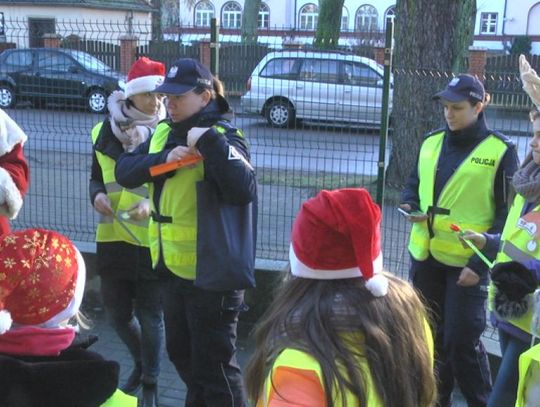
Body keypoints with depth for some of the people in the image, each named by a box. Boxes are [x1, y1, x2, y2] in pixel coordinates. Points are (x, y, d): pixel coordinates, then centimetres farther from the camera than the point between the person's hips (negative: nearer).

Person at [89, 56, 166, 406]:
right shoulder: (105, 132, 4)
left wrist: (153, 204, -24)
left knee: (150, 314, 4)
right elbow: (96, 177, 14)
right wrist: (97, 195, -8)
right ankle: (141, 362, 43)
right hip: (113, 239, 5)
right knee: (117, 311, 16)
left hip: (153, 241, -5)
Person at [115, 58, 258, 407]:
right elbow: (124, 171, 0)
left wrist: (210, 142, -32)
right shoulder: (164, 133, 7)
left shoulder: (222, 135, -15)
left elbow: (243, 189, -30)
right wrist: (164, 159, -16)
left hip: (212, 270, -8)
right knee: (181, 353, 25)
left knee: (214, 363, 3)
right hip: (175, 266, 8)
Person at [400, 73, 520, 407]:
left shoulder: (500, 151, -8)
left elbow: (507, 215, -8)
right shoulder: (431, 143, 6)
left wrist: (480, 264, -15)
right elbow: (413, 186, 18)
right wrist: (411, 207, -6)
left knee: (462, 340, -2)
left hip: (467, 263, -5)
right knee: (430, 335, 15)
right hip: (425, 257, 5)